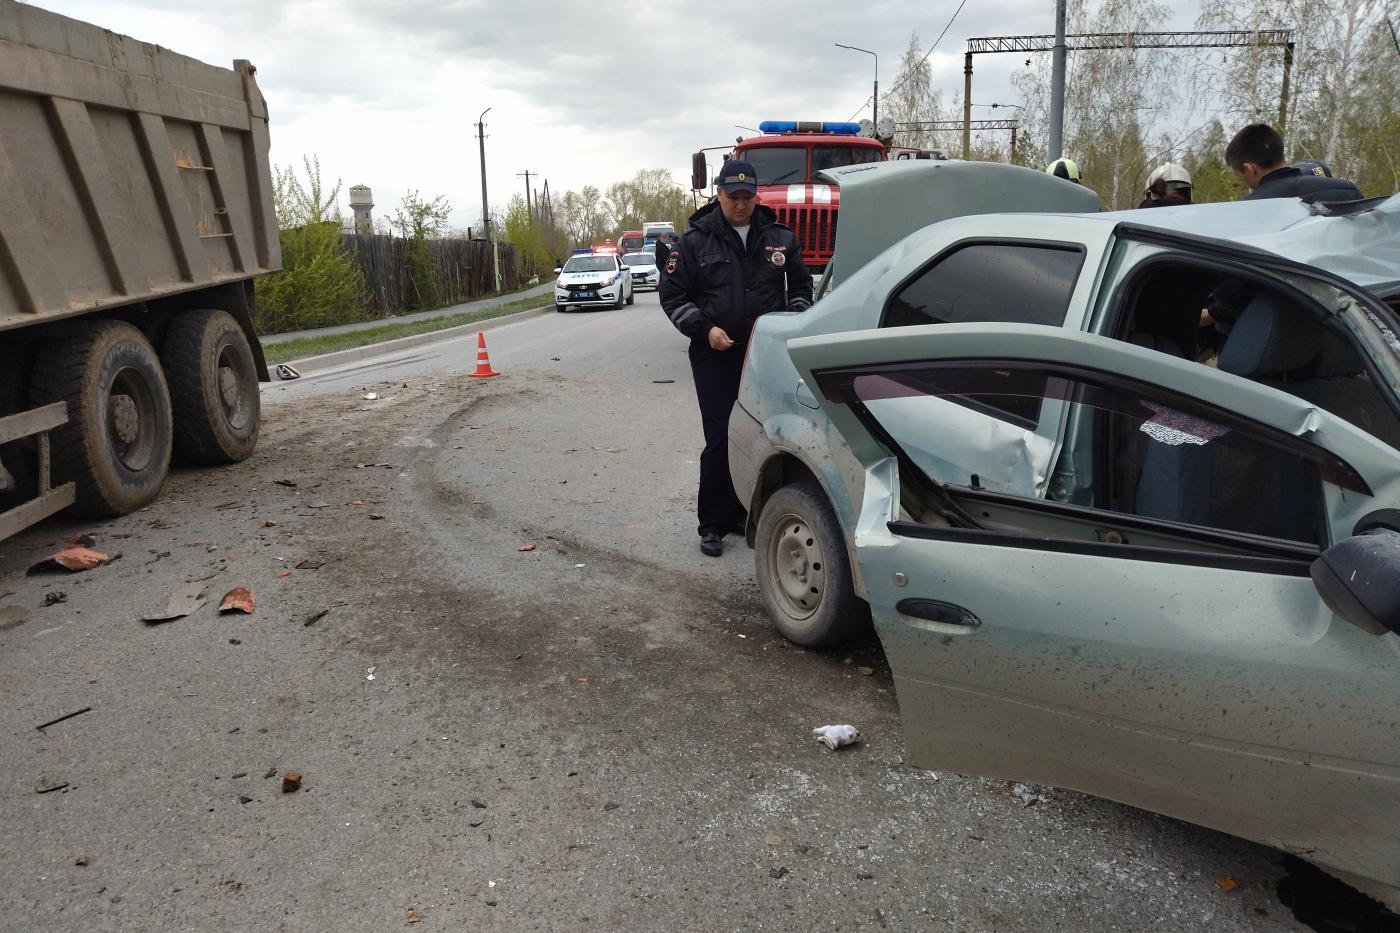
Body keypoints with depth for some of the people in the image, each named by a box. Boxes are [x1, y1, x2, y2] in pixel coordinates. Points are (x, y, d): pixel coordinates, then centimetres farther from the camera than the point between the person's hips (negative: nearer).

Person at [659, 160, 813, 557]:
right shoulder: (694, 241, 0)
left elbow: (801, 286, 17)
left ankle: (741, 514, 21)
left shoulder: (780, 238, 7)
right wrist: (704, 329, -10)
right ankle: (712, 524, 6)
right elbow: (672, 295, 2)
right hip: (715, 357, -3)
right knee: (721, 439, -5)